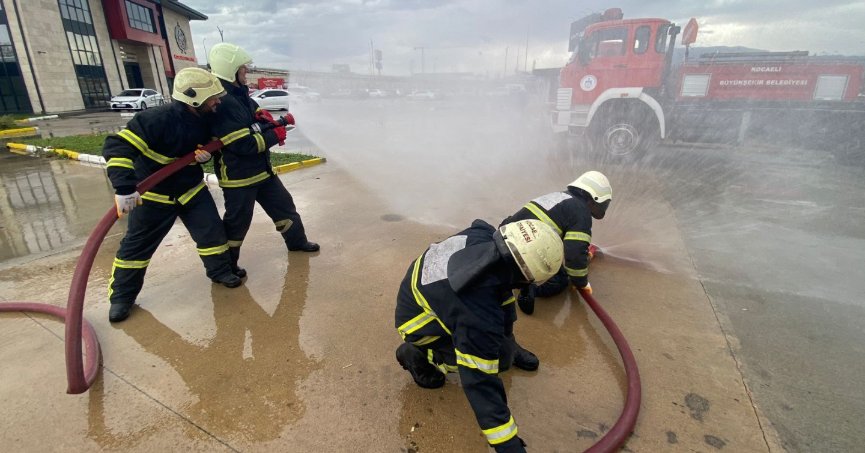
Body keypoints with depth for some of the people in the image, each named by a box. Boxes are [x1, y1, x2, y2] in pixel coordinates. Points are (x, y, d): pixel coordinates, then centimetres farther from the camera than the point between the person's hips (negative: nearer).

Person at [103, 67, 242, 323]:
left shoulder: (204, 119, -8)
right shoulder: (158, 119, -30)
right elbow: (117, 146, -35)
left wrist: (204, 154, -13)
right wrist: (124, 187, -43)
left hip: (192, 188, 5)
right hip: (153, 195, -5)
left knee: (212, 231, 2)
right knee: (137, 245, 6)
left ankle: (220, 271, 25)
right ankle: (121, 297, 22)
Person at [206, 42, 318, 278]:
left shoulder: (240, 93, 8)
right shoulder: (222, 102, -23)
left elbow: (256, 116, 22)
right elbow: (243, 145, -27)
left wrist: (269, 120, -3)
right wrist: (275, 136, -16)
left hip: (261, 169, 9)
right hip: (238, 176, -9)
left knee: (283, 204, 18)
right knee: (238, 221, 3)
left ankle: (296, 240, 38)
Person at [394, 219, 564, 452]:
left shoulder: (482, 234, -22)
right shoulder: (480, 316, -41)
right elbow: (480, 381, -34)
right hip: (416, 317, -7)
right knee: (501, 356, -7)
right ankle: (419, 355, 1)